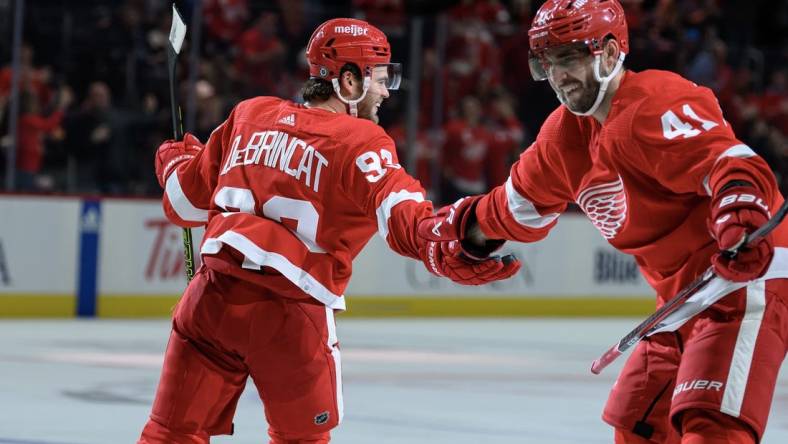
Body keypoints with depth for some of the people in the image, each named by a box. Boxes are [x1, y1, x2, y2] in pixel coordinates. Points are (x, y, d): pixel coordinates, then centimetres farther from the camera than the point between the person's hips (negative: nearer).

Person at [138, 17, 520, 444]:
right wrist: (447, 252, -39)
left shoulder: (250, 114, 13)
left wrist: (177, 159, 44)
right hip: (289, 312, -5)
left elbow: (189, 200, 22)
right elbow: (399, 213, -23)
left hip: (211, 296, 5)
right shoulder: (358, 141, -4)